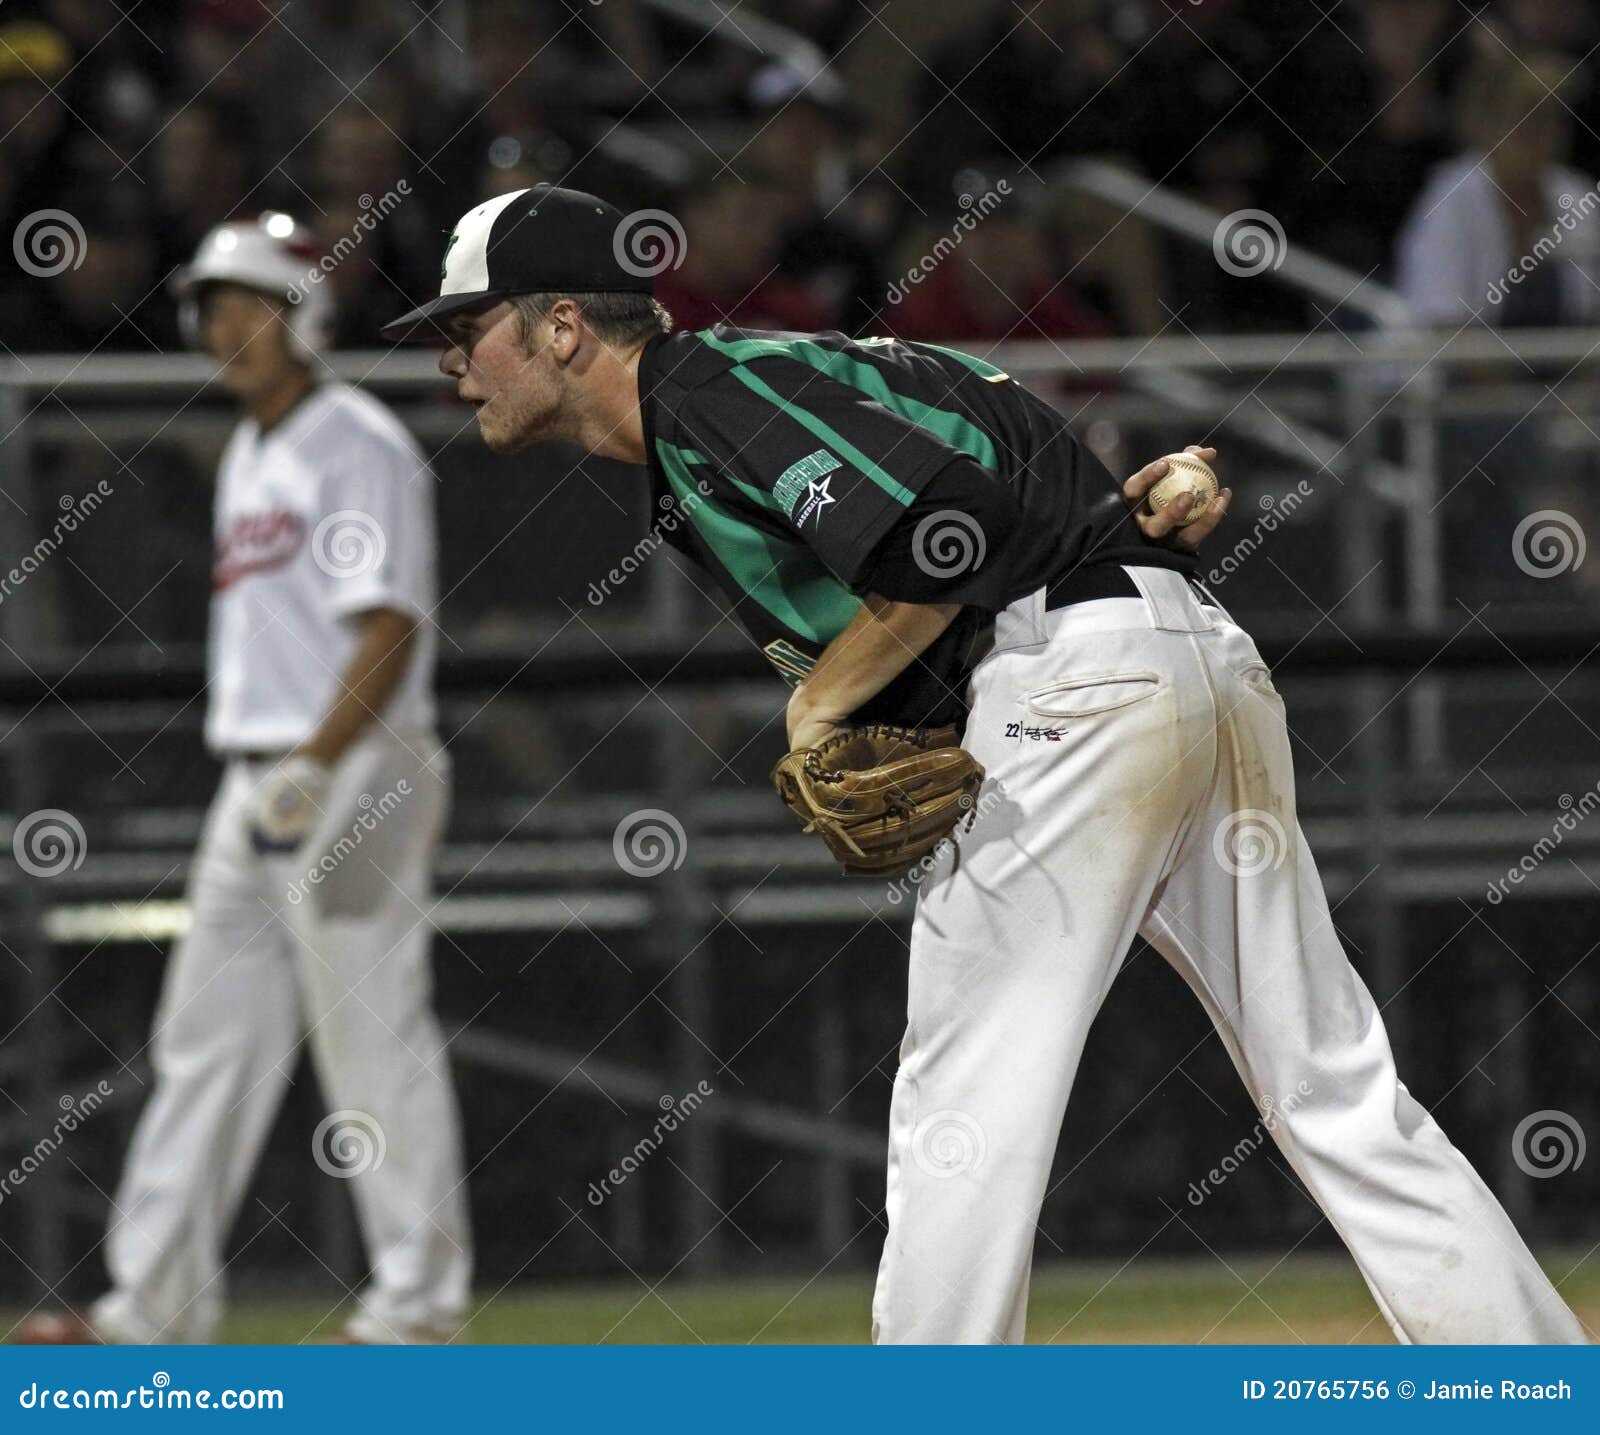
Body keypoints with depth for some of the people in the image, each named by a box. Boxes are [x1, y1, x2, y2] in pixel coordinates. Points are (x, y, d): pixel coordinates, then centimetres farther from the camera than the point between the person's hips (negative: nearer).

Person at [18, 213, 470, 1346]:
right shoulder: (249, 455, 18)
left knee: (377, 1042, -6)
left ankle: (419, 1307, -1)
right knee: (208, 1040, 8)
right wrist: (260, 775, 20)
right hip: (259, 788, 10)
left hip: (351, 778, -10)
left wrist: (314, 773, -25)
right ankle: (157, 1307, 10)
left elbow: (391, 629, -19)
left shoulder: (358, 446, -10)